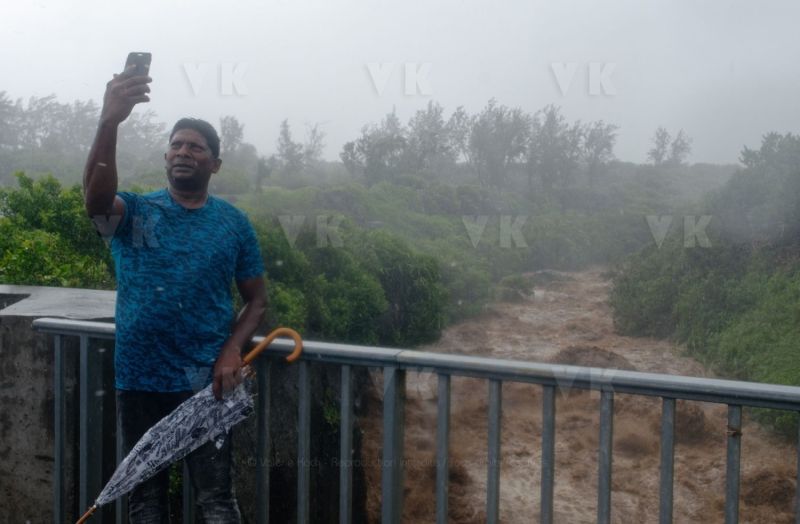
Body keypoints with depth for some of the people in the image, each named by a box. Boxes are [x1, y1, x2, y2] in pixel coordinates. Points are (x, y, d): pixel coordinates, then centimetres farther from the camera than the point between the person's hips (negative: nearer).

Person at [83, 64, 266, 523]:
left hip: (205, 381, -1)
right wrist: (109, 123, -40)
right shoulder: (133, 212, 0)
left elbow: (257, 299, 6)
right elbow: (95, 198, -25)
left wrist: (233, 350, -13)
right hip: (139, 380, 1)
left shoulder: (234, 223, 2)